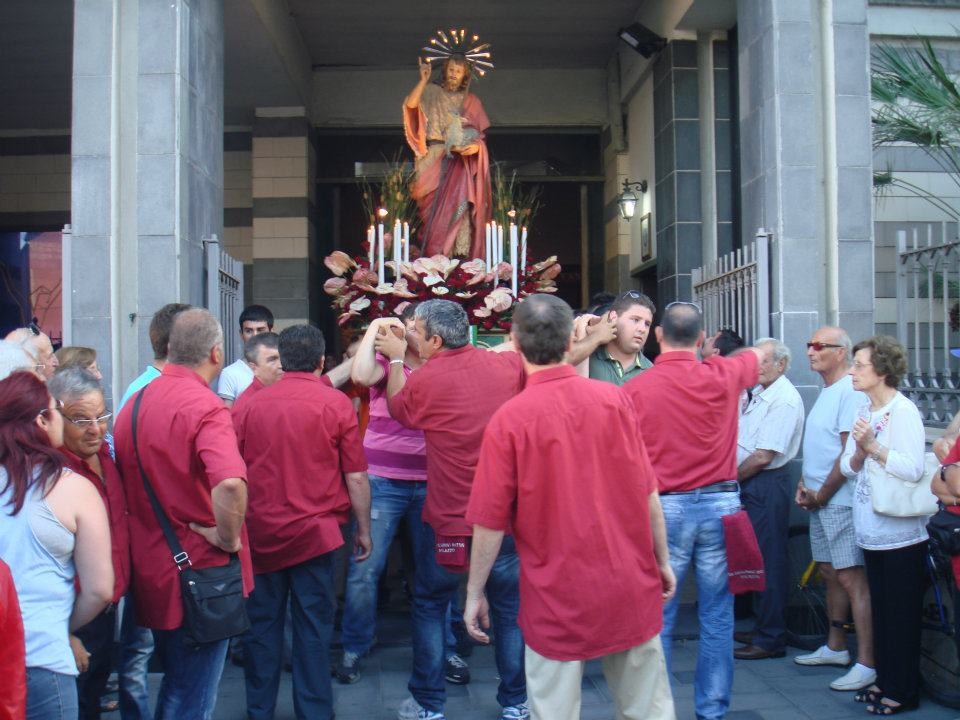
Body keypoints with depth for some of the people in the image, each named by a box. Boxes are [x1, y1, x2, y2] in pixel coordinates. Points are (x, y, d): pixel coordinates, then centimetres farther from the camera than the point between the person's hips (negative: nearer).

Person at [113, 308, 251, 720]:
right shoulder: (204, 407, -20)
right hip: (199, 572, -7)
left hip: (149, 568, 7)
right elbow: (230, 483, -37)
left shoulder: (135, 404, 5)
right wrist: (229, 537, -21)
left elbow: (123, 483, 15)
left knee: (175, 683, 25)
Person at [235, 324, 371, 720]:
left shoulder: (253, 403, 1)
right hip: (313, 531, -2)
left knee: (262, 624, 13)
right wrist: (363, 529, 6)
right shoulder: (335, 403, -6)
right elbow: (355, 477, -5)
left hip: (261, 531, 3)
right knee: (312, 627, 6)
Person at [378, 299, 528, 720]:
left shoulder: (426, 380, -13)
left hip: (448, 520, -2)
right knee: (510, 609, 16)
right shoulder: (509, 366, -6)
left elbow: (398, 408, 9)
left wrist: (396, 358, 21)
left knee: (429, 607, 17)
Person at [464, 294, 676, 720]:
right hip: (631, 585, 3)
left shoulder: (509, 420, -13)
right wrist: (663, 560, 13)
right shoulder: (613, 400, -5)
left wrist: (474, 593, 3)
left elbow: (491, 522, -9)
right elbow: (648, 493, 0)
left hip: (558, 597, -3)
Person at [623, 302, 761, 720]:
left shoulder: (634, 389, -6)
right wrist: (709, 358, 36)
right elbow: (760, 353, 23)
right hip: (720, 503, 2)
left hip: (663, 508, -2)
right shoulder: (722, 376, 1)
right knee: (717, 617, 10)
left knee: (657, 618, 7)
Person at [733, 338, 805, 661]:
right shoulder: (758, 393, 12)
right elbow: (743, 442, 22)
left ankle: (771, 640, 5)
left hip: (767, 485, -9)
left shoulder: (784, 400, -17)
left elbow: (763, 457, -20)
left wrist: (731, 477, -10)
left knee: (769, 561, -3)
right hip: (750, 485, 9)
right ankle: (762, 629, 27)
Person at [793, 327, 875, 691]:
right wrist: (804, 485, 9)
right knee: (830, 574, 18)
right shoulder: (826, 392, 17)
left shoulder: (850, 392, -15)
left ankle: (867, 664, -5)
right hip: (818, 499, 10)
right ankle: (835, 647, 30)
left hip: (840, 501, -10)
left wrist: (822, 494, -12)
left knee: (851, 578, -9)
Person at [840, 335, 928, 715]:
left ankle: (902, 691, 11)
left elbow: (914, 469, -20)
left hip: (900, 532, -8)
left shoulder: (903, 411, -12)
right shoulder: (864, 411, 11)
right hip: (873, 528, 8)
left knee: (901, 612, 1)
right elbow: (849, 466, 10)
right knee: (881, 608, 15)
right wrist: (859, 450, -10)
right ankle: (885, 680, 25)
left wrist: (873, 447, -22)